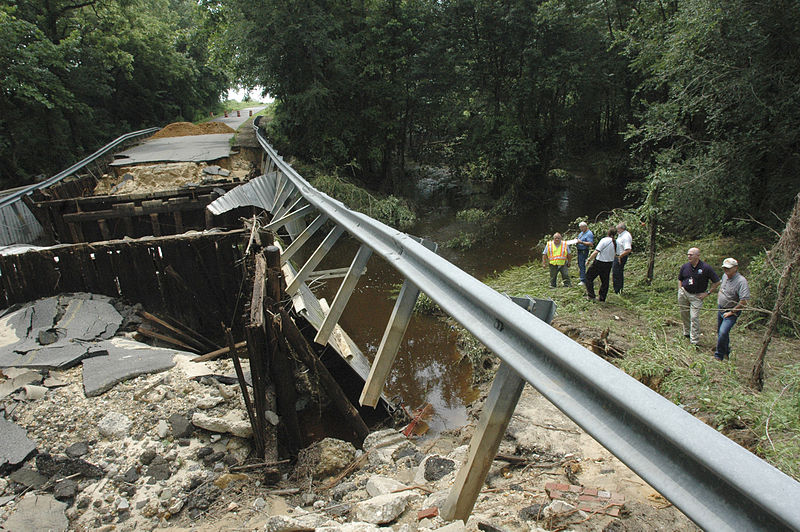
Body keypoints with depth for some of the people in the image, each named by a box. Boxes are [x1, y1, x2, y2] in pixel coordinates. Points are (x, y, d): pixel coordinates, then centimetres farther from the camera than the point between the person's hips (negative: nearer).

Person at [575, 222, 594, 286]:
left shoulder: (589, 234, -13)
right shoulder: (581, 233, 16)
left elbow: (590, 243, -21)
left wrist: (581, 242, -25)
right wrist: (576, 242, 6)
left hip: (584, 251, -10)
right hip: (579, 251, 10)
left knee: (582, 265, -10)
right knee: (579, 264, 14)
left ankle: (583, 281, -8)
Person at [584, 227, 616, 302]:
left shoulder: (604, 240, -18)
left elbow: (596, 252, -22)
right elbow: (614, 254, 6)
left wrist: (589, 259, -13)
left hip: (600, 263, -6)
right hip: (610, 263, 6)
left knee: (589, 277, 10)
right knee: (605, 280, 16)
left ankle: (591, 295, 7)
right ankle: (602, 298, 23)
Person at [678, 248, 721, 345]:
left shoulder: (706, 268, -12)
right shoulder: (685, 267, 0)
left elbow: (717, 282, -5)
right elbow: (680, 279, 18)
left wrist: (707, 293, -7)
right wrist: (680, 291, 6)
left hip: (696, 296, -4)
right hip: (683, 293, 4)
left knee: (694, 317, -8)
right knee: (684, 315, 13)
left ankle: (694, 341, -1)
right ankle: (687, 333, 34)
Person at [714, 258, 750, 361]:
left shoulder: (741, 281, -23)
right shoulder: (725, 276, 2)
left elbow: (744, 302, -26)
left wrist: (732, 312, -19)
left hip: (732, 312, -8)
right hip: (720, 309, 8)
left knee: (723, 332, -20)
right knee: (720, 332, 18)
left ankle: (718, 356, -6)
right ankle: (726, 353, 38)